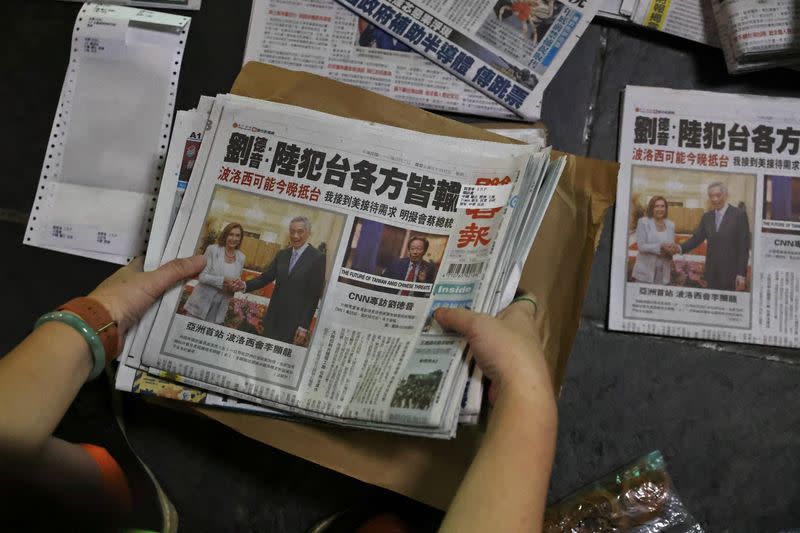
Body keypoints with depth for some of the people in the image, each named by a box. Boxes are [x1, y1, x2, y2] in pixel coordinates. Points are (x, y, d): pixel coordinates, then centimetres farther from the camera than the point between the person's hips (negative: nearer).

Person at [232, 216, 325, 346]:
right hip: (274, 317, 5)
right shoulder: (282, 254, 11)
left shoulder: (317, 257, -8)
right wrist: (245, 285, -14)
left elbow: (315, 295, -10)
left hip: (295, 320, -5)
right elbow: (266, 277, 7)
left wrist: (304, 326, -12)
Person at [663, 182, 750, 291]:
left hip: (732, 273, -5)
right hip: (712, 273, 5)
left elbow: (744, 247, -7)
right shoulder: (707, 216, 13)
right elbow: (697, 238, 5)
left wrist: (742, 274, -12)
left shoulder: (739, 214, -4)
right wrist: (680, 248, -16)